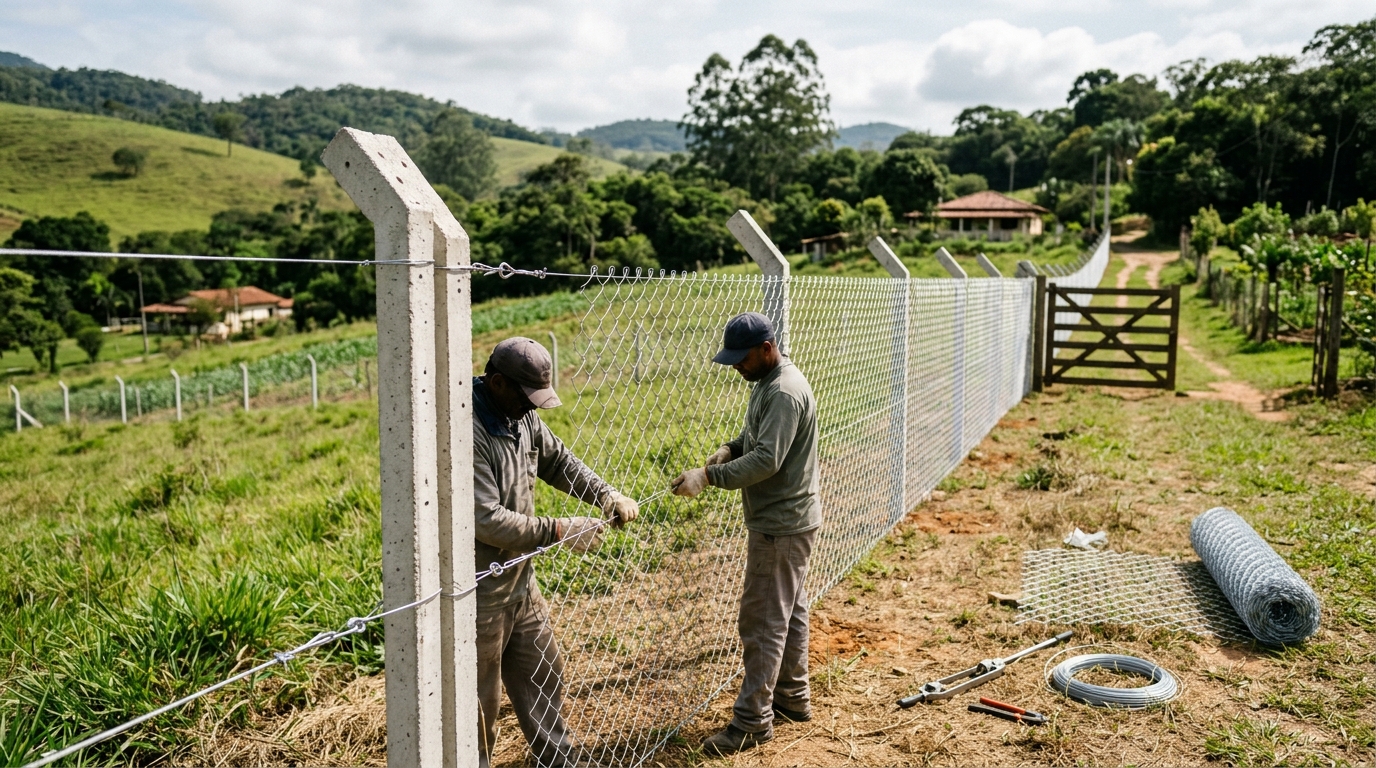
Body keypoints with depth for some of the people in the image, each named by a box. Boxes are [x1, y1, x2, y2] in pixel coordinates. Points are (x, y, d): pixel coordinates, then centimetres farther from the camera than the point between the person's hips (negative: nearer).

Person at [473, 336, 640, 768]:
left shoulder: (522, 416, 1)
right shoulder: (467, 430, -26)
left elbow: (558, 461, 14)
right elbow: (485, 520, -29)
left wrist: (606, 495, -1)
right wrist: (558, 532, -24)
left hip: (520, 581, 9)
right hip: (479, 591, -9)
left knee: (543, 678, 21)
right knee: (480, 697, 8)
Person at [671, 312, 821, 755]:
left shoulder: (784, 392, -23)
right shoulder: (769, 381, 10)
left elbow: (766, 460, -30)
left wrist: (708, 477, -32)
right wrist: (731, 448, 2)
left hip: (780, 526, -11)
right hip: (787, 519, 11)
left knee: (762, 621, -4)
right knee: (790, 611, 19)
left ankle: (753, 721, 5)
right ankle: (793, 696, 32)